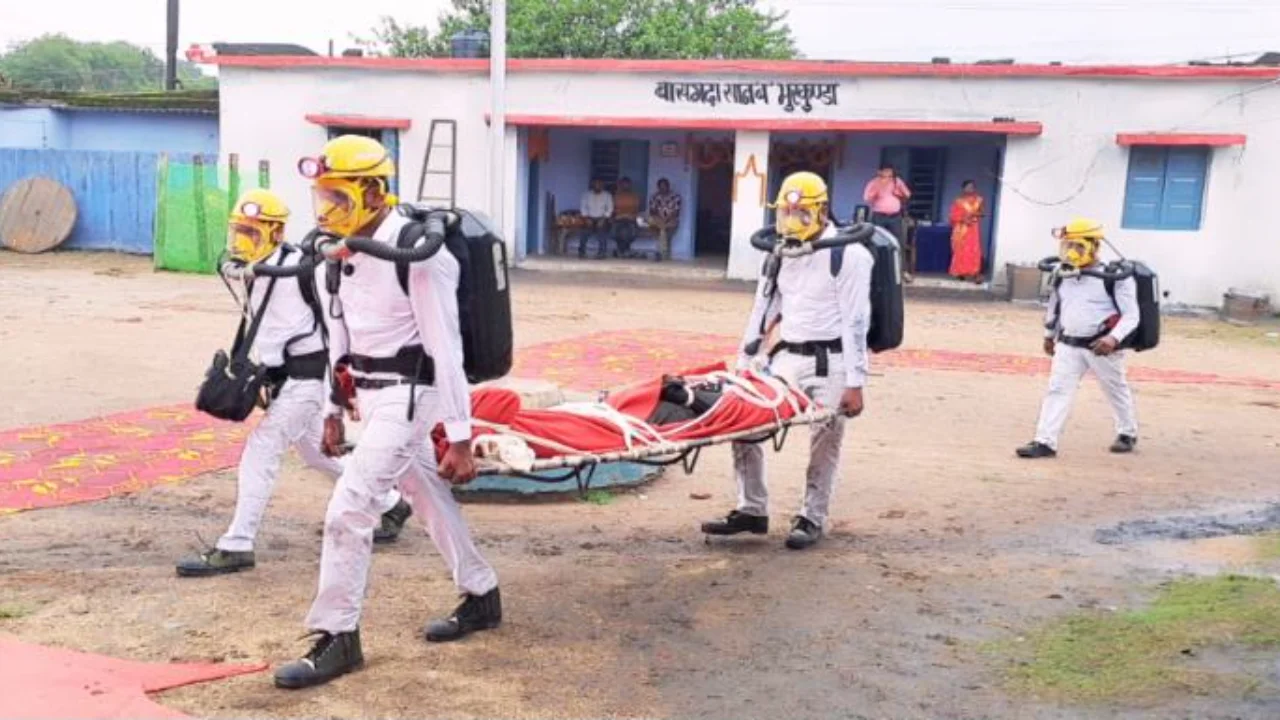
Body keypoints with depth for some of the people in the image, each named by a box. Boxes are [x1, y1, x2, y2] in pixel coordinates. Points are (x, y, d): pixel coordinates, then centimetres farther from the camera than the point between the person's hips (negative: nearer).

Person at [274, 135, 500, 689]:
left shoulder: (416, 253, -19)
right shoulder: (342, 252, 7)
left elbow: (446, 349, -19)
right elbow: (340, 336, 16)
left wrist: (459, 436, -19)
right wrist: (333, 408, 18)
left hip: (408, 395, -9)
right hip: (372, 395, 9)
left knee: (348, 509, -12)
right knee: (430, 500, 19)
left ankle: (336, 639, 2)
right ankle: (481, 597, 37)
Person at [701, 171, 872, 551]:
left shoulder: (848, 255, -9)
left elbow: (856, 323, -13)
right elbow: (763, 310, 15)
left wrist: (854, 383, -16)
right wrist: (743, 364, 12)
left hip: (829, 362, -6)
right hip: (786, 357, 6)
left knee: (824, 444, 2)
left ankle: (812, 519, 18)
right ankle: (751, 510, 13)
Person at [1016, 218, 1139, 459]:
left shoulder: (1115, 277, -13)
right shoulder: (1063, 277, 5)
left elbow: (1131, 315, -15)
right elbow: (1054, 308, 21)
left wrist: (1114, 338, -29)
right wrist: (1049, 335, 29)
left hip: (1101, 346, -4)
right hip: (1068, 345, 4)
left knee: (1116, 390, 16)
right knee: (1057, 390, -6)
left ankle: (1127, 433, 38)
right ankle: (1045, 442, -8)